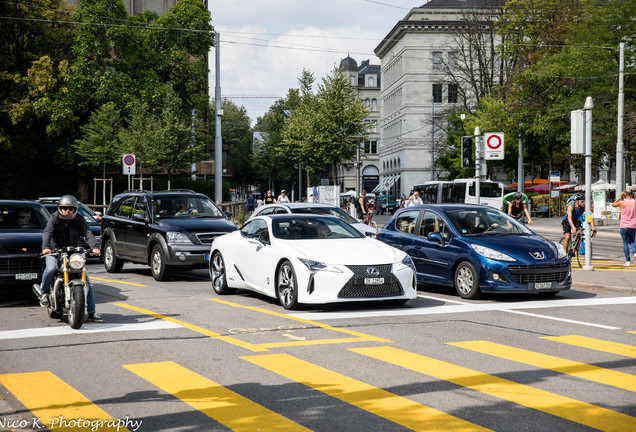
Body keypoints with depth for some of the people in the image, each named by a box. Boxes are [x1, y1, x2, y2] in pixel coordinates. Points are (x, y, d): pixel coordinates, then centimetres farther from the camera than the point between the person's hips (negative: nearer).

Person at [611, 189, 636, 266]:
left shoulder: (622, 202, -6)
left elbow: (613, 204, 12)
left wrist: (620, 197, 11)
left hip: (624, 226, -2)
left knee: (625, 243, 4)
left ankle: (628, 261, 2)